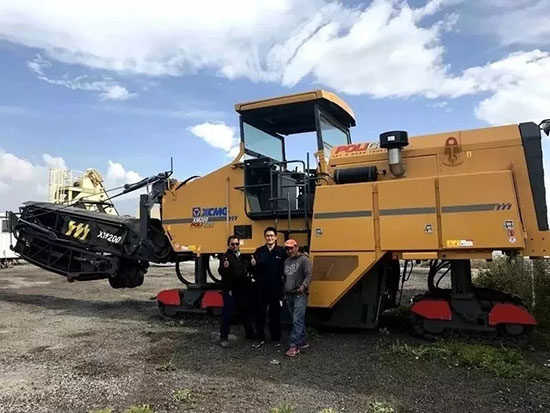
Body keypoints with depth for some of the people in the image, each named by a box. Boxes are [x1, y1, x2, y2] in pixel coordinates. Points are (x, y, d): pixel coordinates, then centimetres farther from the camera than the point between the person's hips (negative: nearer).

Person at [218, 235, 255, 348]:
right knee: (227, 313, -4)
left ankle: (249, 333, 29)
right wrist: (224, 268, -42)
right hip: (230, 290, -7)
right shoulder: (225, 257, -9)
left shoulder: (241, 257, 13)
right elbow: (221, 272, -23)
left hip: (242, 289, 7)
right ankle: (223, 337, 5)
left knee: (245, 311, 16)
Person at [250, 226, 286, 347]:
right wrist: (253, 264, -20)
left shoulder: (281, 251, -2)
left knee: (275, 314, 10)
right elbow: (254, 269, 0)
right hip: (261, 288, 1)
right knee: (260, 313, 8)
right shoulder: (259, 251, 3)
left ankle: (276, 338, 23)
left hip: (275, 288, -1)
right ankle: (260, 338, 20)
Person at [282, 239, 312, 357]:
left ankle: (294, 346, -8)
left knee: (297, 320, -10)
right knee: (298, 320, 13)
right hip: (289, 295, 7)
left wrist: (303, 286, -30)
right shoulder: (287, 261, 16)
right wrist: (284, 293, 20)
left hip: (300, 295, -7)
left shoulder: (304, 260, -5)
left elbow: (308, 276, -14)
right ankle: (302, 341, 23)